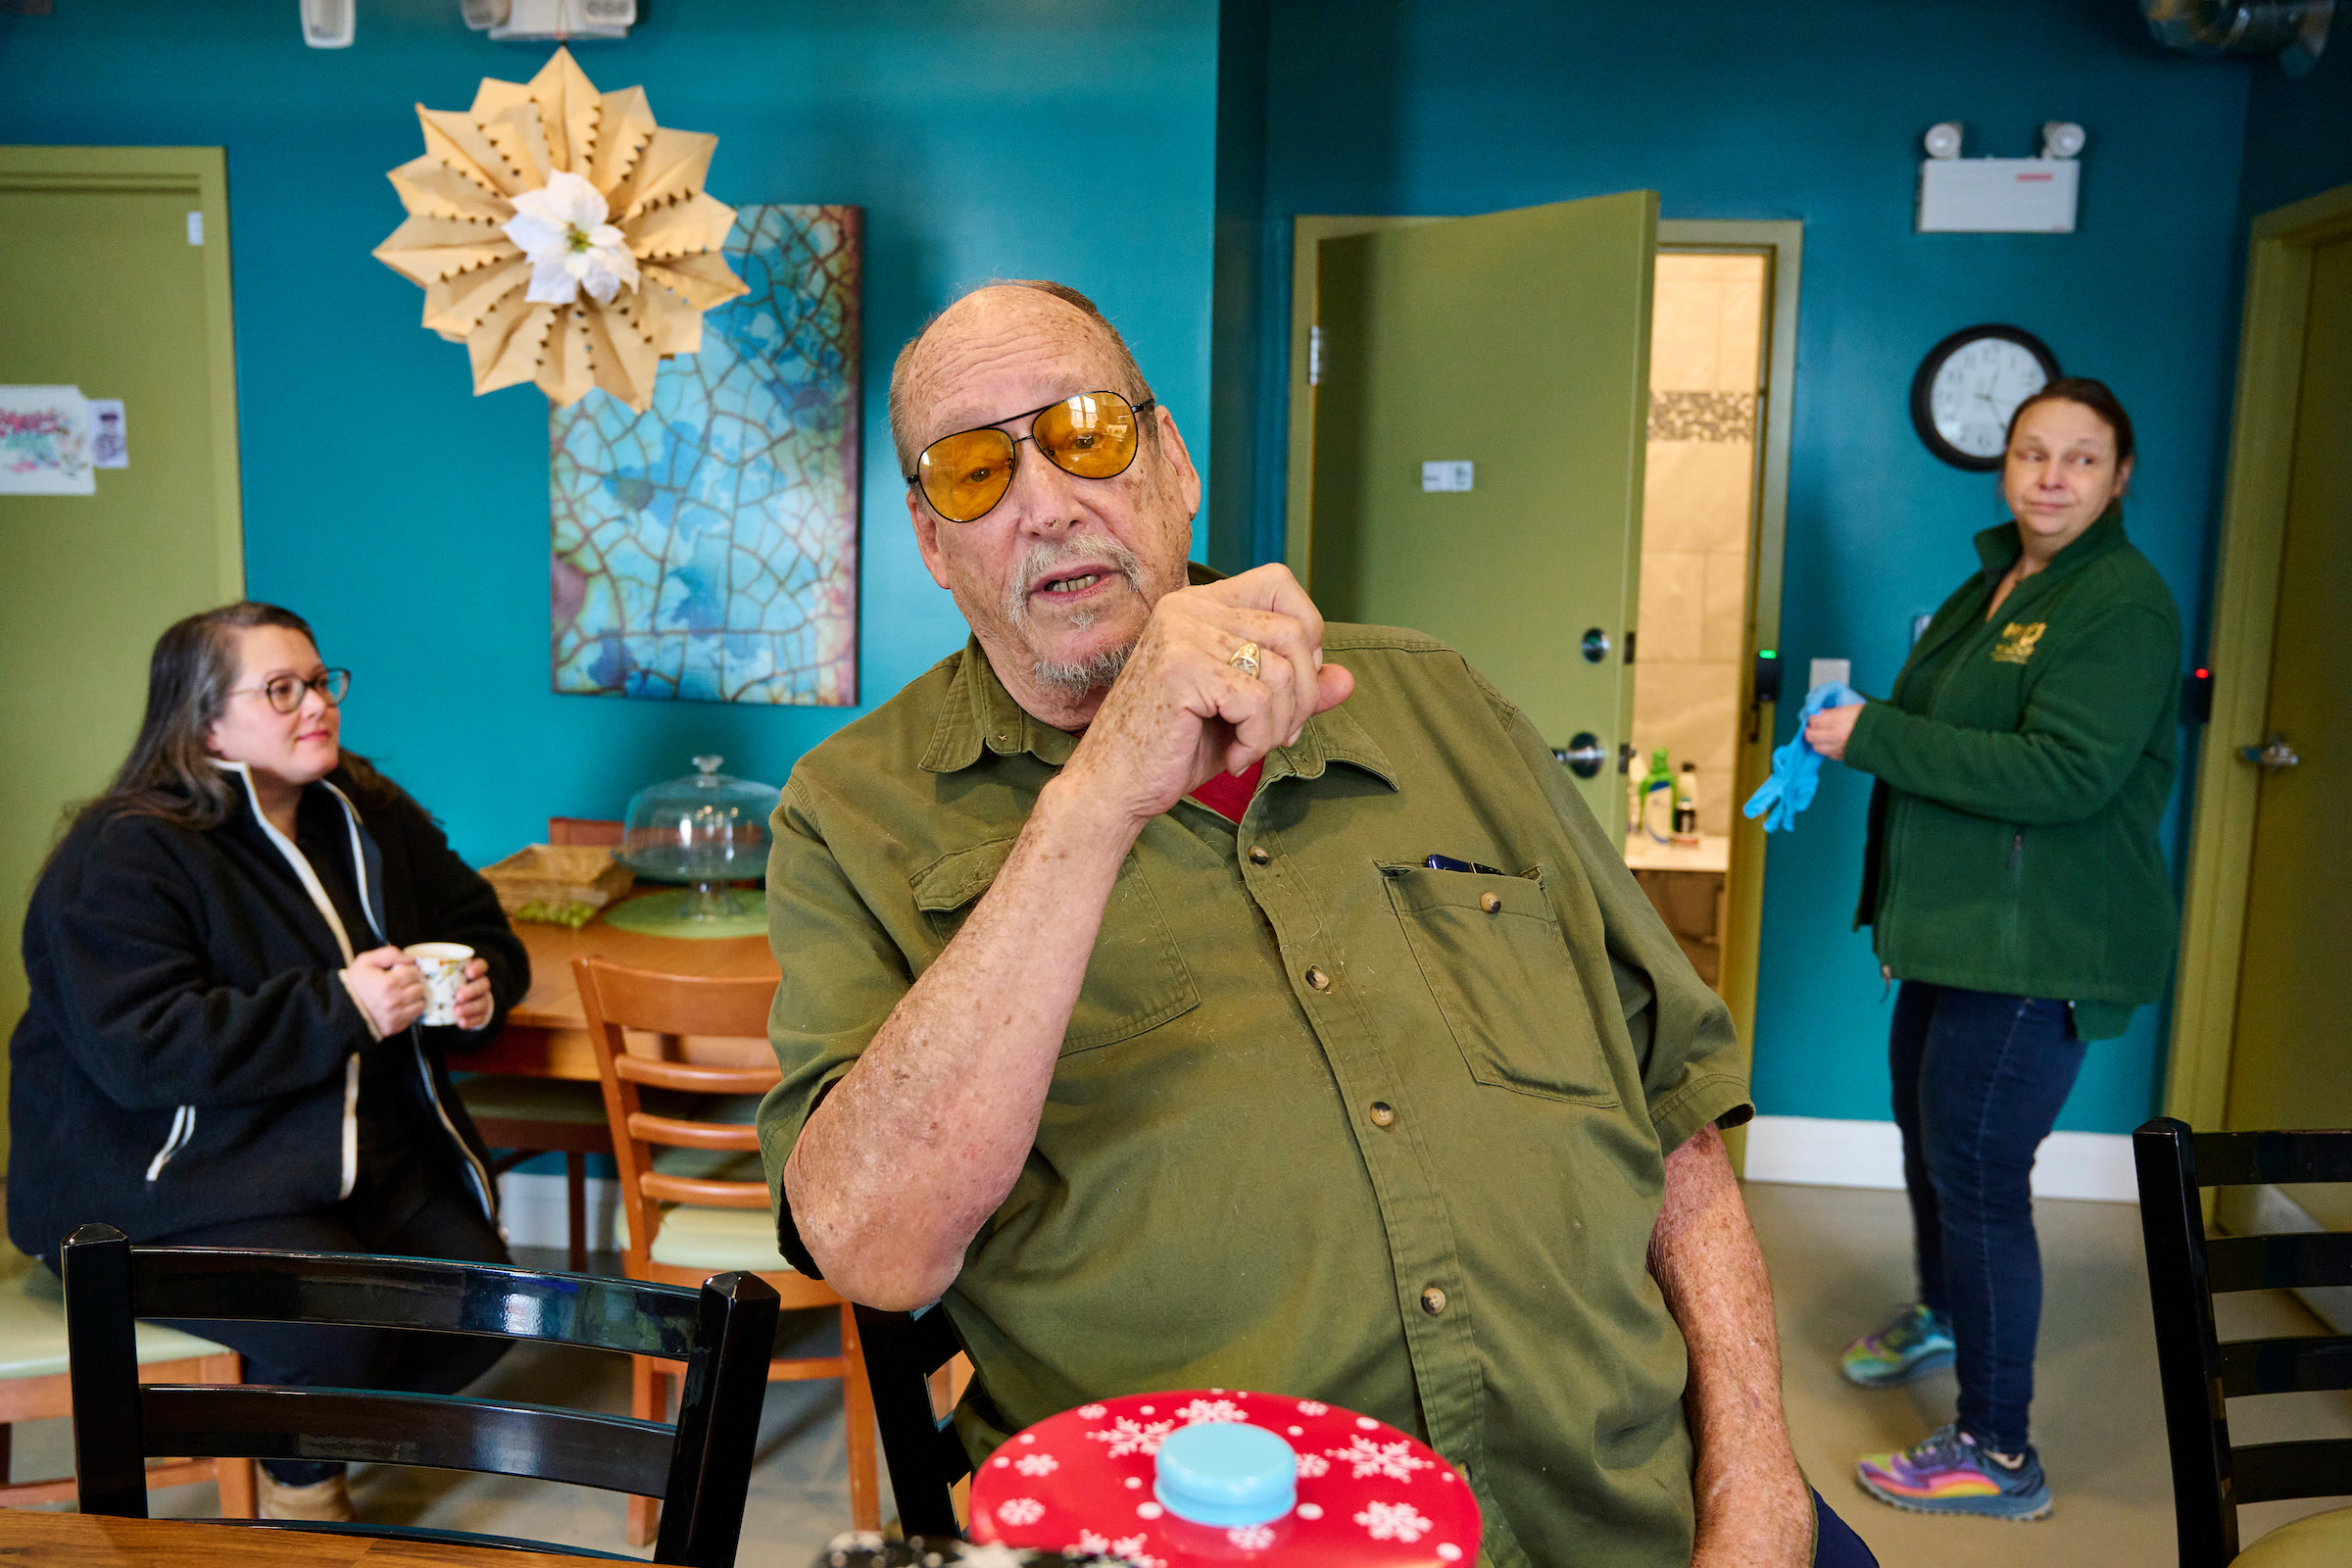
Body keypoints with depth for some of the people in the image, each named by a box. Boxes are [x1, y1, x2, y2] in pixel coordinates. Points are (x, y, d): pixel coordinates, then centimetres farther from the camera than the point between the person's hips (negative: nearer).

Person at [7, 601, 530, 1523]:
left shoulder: (368, 816, 10)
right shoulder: (121, 857, -12)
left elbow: (478, 926, 21)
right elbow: (141, 1049, -24)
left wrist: (479, 990, -4)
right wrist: (339, 1009, -27)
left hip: (370, 1153, 7)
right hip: (174, 1179, -6)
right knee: (336, 1318, -28)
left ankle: (317, 1445, 17)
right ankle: (299, 1486, 7)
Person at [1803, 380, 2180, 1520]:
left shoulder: (2124, 604, -16)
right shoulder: (1995, 582, 13)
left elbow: (2063, 773, -28)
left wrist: (1874, 733, -25)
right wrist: (1857, 737, 9)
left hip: (2041, 947, -10)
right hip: (1963, 925, 10)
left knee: (1977, 1171, -8)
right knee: (1925, 1123, 24)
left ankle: (1998, 1453, 6)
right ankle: (1941, 1316, 50)